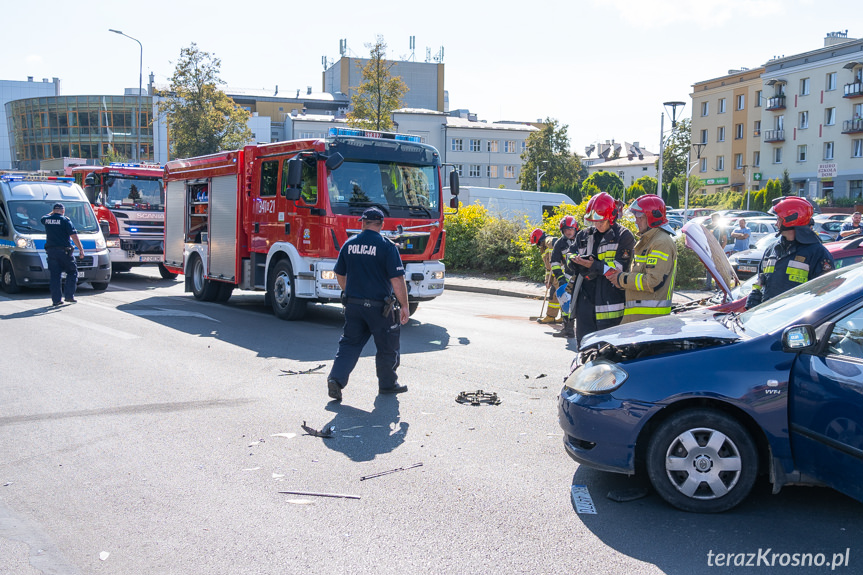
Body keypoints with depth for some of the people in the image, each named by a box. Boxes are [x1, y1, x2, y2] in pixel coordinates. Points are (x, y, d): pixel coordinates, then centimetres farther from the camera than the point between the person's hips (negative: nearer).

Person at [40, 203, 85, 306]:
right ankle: (69, 296, 2)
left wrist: (53, 212, 38)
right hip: (64, 251, -5)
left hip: (51, 251, 5)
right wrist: (81, 249, -10)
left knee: (54, 275, 7)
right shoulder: (65, 220, -6)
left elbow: (43, 218, 36)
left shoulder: (46, 220, 8)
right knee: (72, 272, 9)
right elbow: (74, 236, -12)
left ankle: (56, 300, 5)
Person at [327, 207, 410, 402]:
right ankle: (387, 383, 25)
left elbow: (340, 274, 14)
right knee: (387, 347, 12)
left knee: (350, 343, 12)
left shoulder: (349, 244, 5)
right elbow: (397, 279, -14)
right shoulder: (387, 246, -10)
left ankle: (336, 378, -3)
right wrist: (404, 306, -7)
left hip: (353, 304, 4)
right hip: (379, 306, -4)